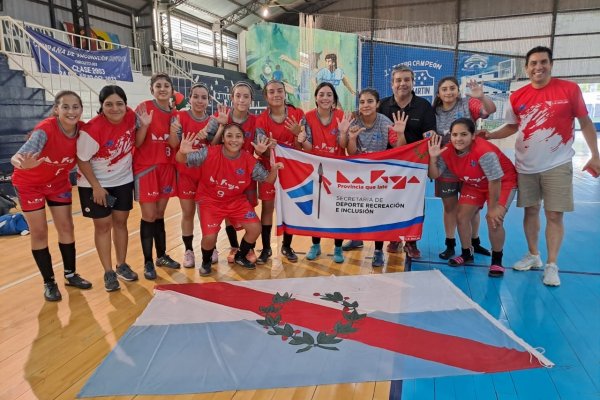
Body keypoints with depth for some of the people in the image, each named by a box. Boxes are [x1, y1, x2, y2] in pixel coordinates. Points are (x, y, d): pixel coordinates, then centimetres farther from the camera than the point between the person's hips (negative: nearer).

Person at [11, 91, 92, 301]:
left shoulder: (82, 129, -19)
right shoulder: (45, 130, -33)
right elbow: (18, 156, -45)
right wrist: (22, 163, -67)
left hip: (58, 181, 4)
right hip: (30, 183, -4)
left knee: (66, 228, 8)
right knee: (39, 233, 1)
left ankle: (70, 274, 24)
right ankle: (49, 282, 15)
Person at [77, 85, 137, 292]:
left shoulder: (131, 116, -14)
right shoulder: (92, 129, -27)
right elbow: (82, 160, -17)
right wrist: (96, 187, -16)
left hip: (123, 180, 4)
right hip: (95, 183, -4)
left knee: (120, 222, 11)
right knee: (103, 225, 3)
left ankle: (122, 265, 25)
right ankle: (108, 272, 14)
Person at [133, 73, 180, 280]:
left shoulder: (174, 113, 5)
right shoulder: (144, 108, -10)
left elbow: (174, 145, 1)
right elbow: (137, 143, -11)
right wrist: (144, 125, -28)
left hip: (166, 167, 5)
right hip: (145, 168, -5)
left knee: (160, 214, 14)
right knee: (149, 216, -1)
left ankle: (162, 256, 26)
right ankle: (148, 262, 11)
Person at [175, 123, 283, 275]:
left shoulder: (249, 160, -13)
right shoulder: (210, 153, -21)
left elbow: (268, 179, -4)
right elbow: (182, 160, -21)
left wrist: (274, 169, -27)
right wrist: (182, 153, -46)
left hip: (237, 201, 3)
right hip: (210, 200, -3)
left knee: (255, 228, -9)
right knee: (209, 236, -19)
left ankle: (241, 257, 22)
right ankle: (206, 262, 18)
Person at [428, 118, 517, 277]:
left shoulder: (484, 151, -38)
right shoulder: (447, 151, -19)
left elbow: (495, 181, -30)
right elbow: (434, 175, -12)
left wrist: (492, 207, -22)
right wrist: (433, 157, -31)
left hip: (503, 182, -6)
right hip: (474, 184, 6)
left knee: (494, 219, -19)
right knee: (461, 216, 1)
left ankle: (497, 261, 3)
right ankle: (466, 254, 24)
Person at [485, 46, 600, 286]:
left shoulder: (570, 89, -4)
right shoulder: (517, 97, 2)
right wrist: (487, 135, -3)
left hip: (557, 165, -2)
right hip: (526, 166, 3)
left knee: (554, 215, -2)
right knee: (531, 211, 11)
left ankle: (551, 265, 8)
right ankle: (533, 256, 27)